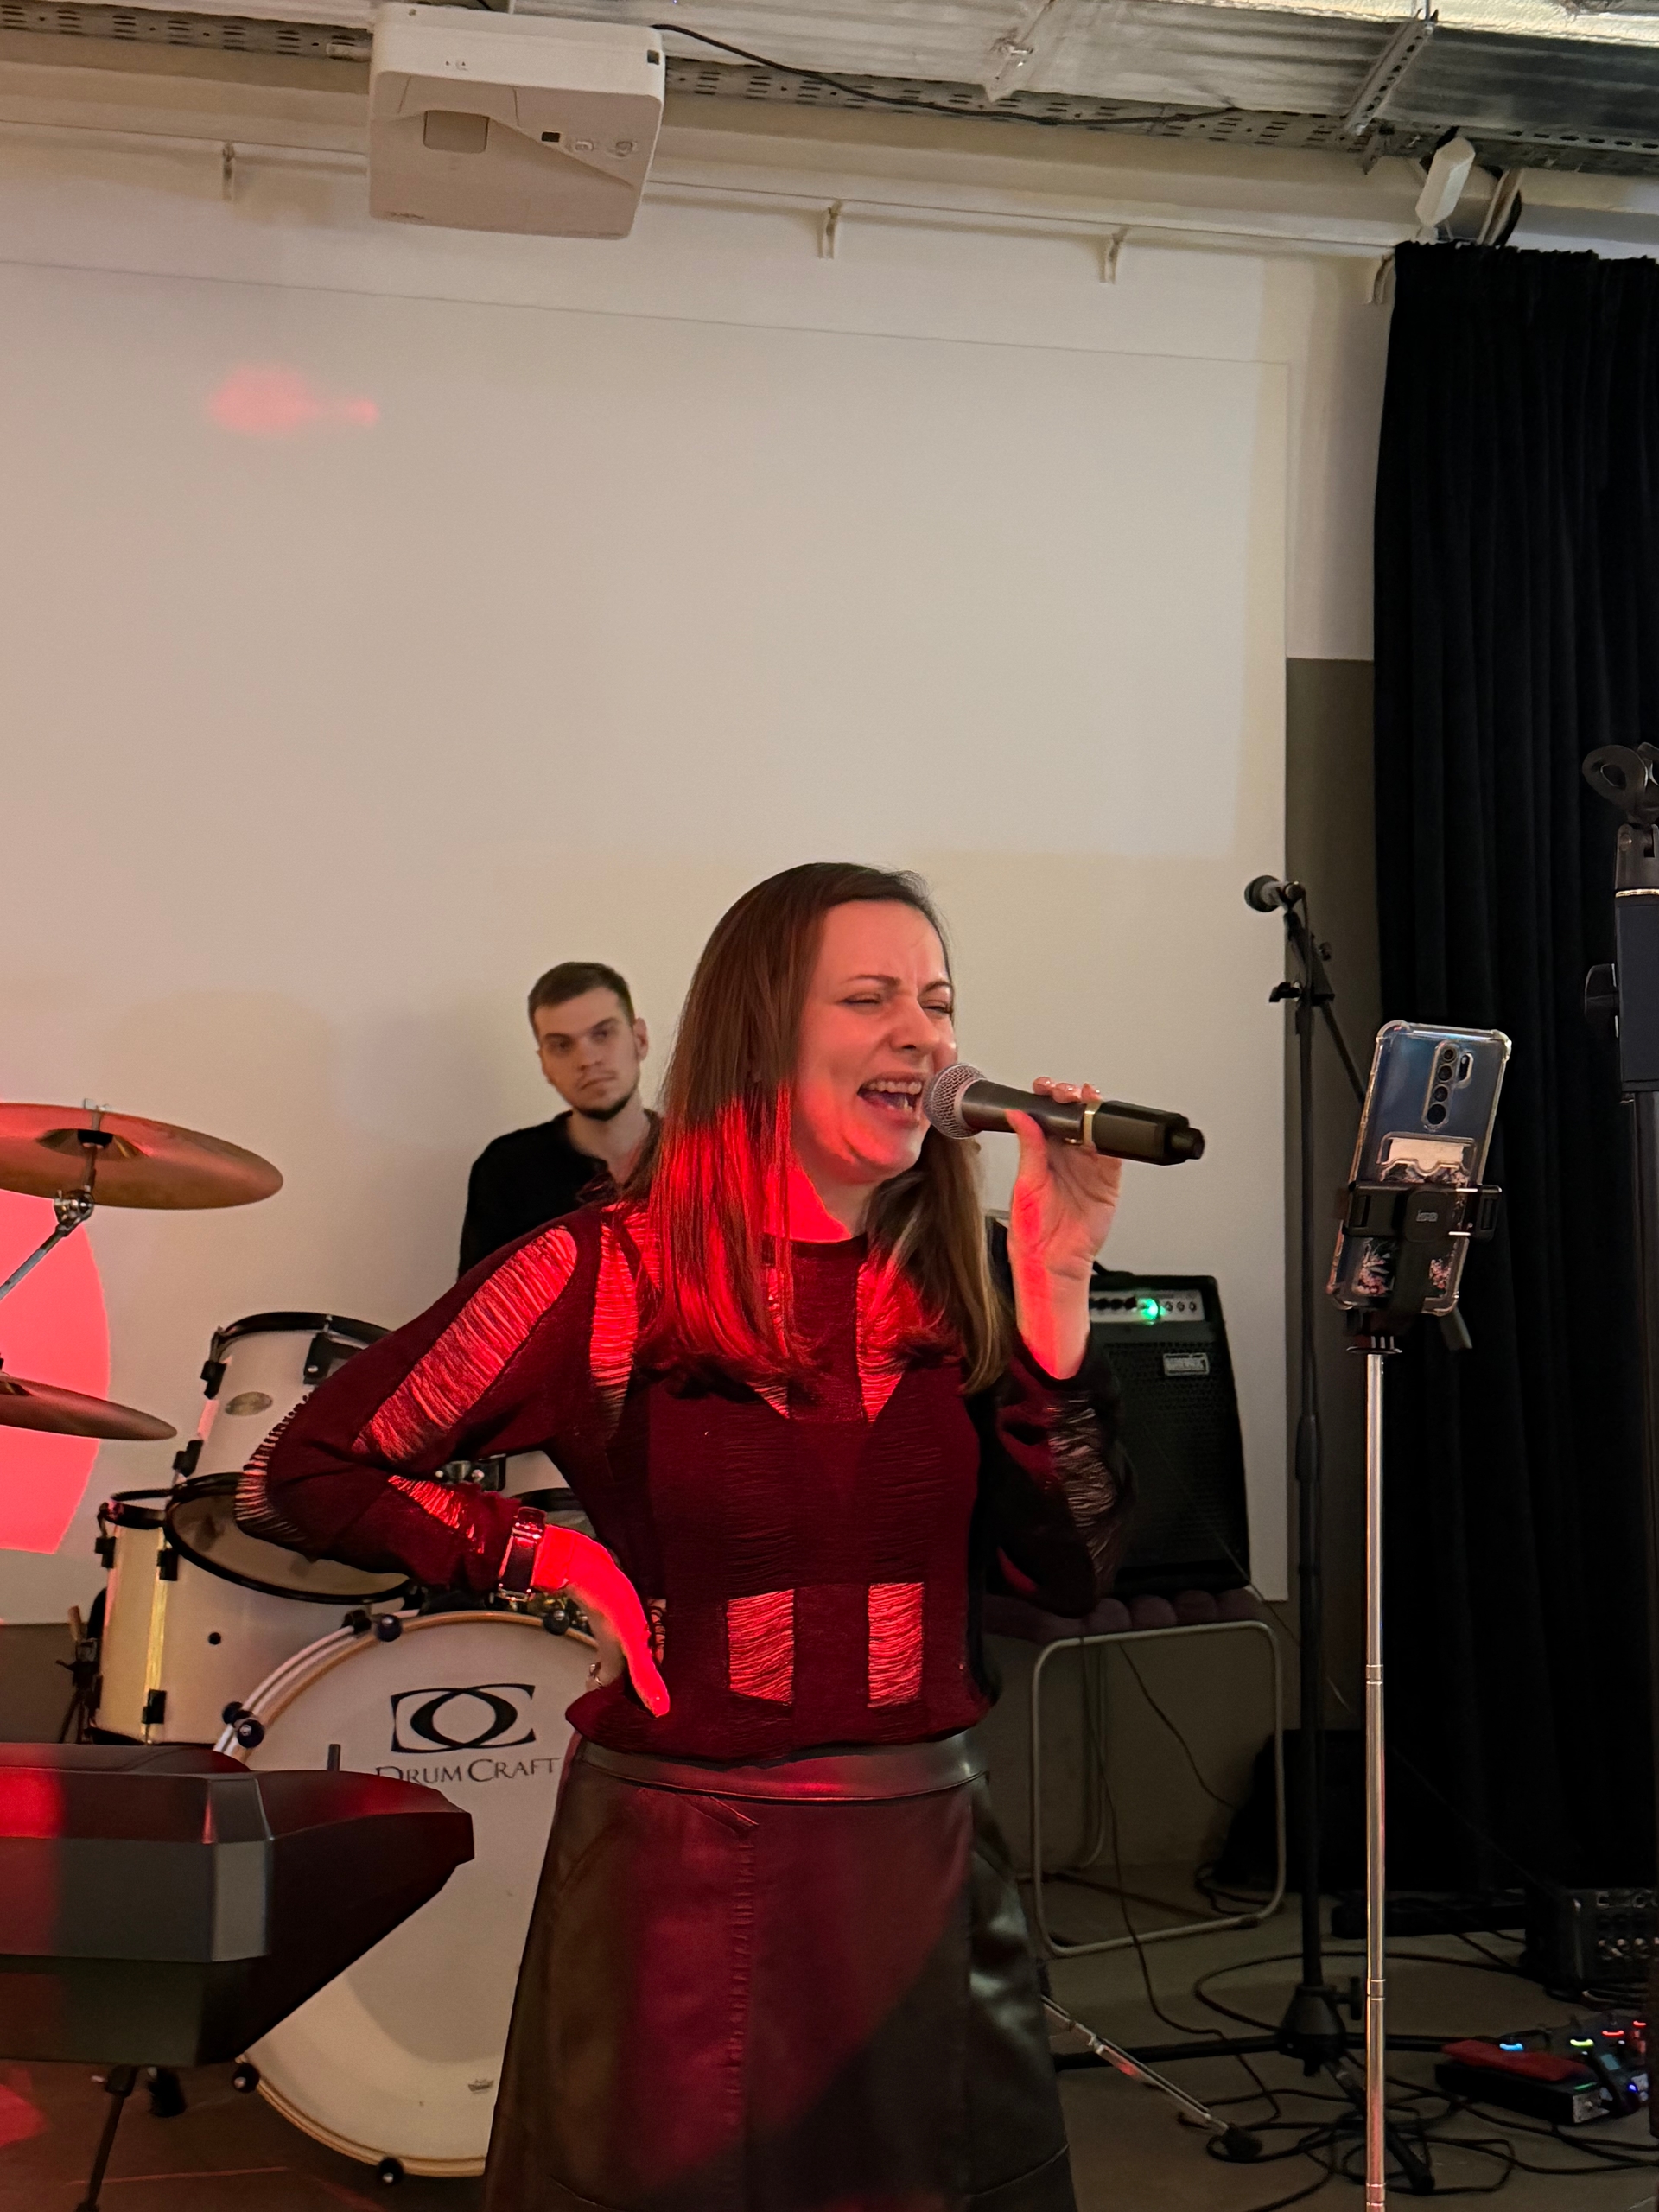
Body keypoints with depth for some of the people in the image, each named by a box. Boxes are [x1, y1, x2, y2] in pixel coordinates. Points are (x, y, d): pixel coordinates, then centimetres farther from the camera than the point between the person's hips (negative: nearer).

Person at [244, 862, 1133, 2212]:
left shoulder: (951, 1287, 2)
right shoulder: (610, 1274, -10)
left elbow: (1068, 1571, -7)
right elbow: (300, 1477, -5)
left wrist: (1054, 1281, -12)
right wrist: (544, 1556, -12)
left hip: (932, 1860, 4)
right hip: (684, 1876, -4)